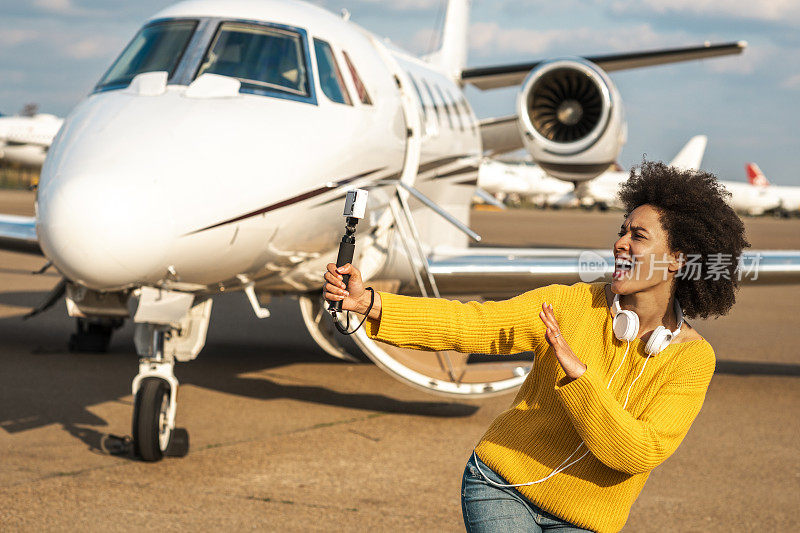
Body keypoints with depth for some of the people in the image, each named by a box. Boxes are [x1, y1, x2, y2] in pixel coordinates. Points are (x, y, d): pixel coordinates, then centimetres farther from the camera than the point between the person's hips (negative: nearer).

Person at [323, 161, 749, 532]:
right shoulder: (572, 305, -7)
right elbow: (466, 323, -14)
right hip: (501, 485, -1)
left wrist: (577, 372, -30)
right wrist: (370, 303, -26)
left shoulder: (693, 358, -9)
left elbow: (639, 453, -19)